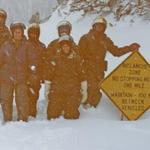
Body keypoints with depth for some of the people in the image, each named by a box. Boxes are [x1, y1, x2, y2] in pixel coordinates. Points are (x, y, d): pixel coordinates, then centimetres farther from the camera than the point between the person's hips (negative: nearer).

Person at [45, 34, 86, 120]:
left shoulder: (76, 59, 6)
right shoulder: (56, 60, 5)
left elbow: (82, 76, 9)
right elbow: (49, 75, 8)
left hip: (73, 92, 0)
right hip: (57, 91, 0)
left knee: (71, 116, -4)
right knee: (53, 115, -2)